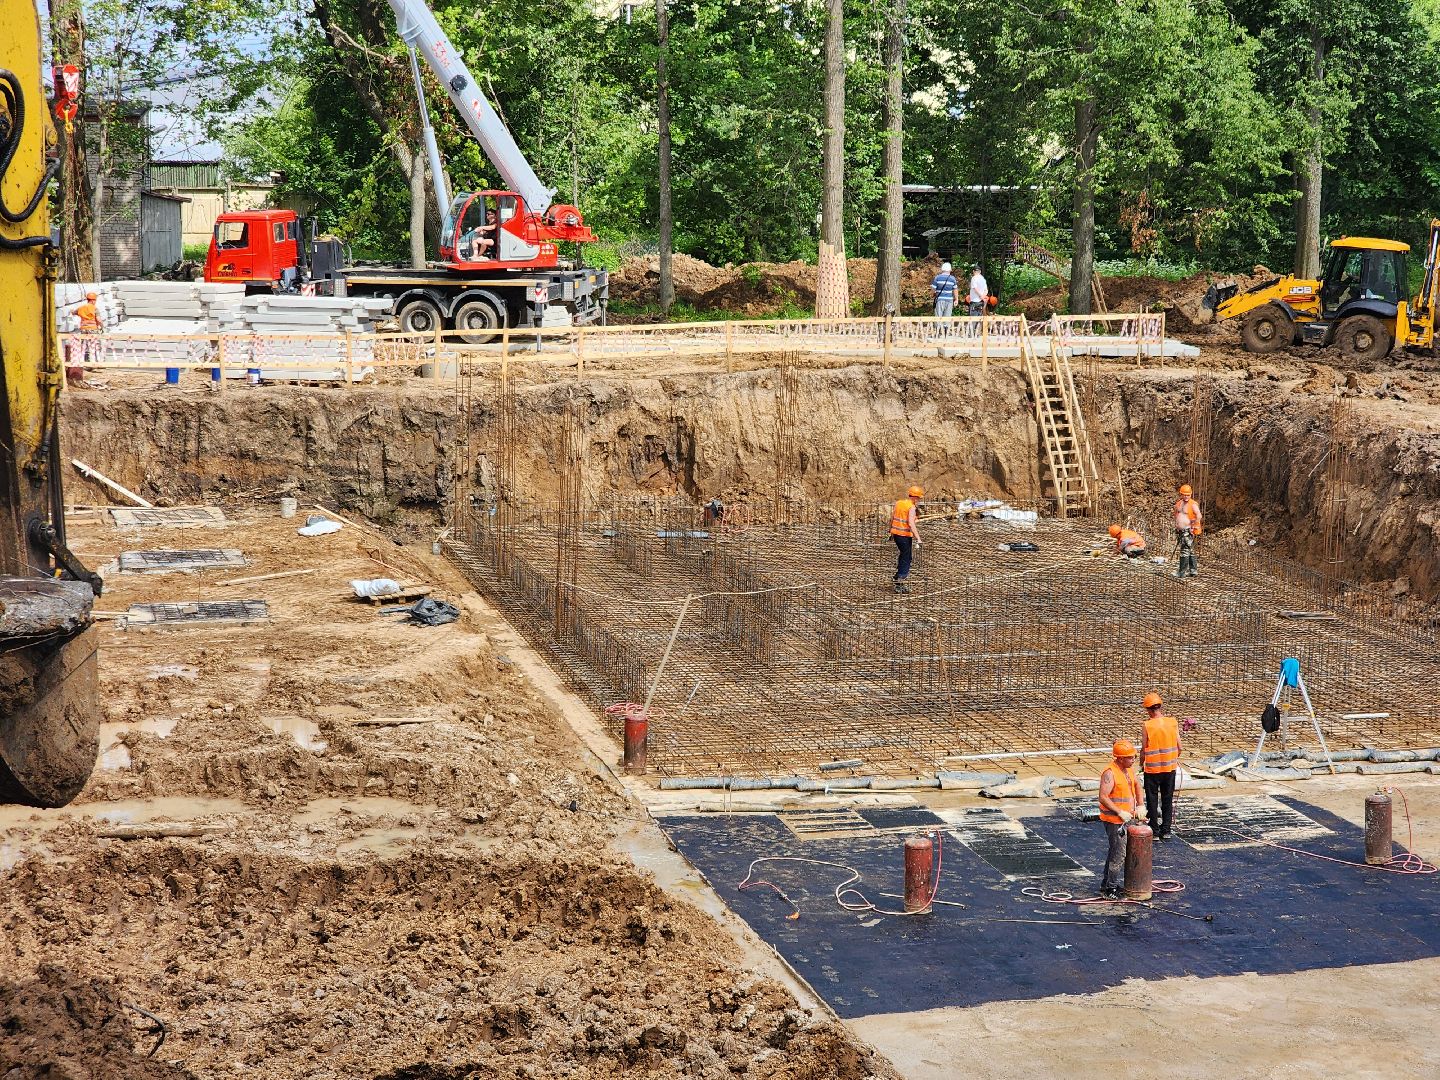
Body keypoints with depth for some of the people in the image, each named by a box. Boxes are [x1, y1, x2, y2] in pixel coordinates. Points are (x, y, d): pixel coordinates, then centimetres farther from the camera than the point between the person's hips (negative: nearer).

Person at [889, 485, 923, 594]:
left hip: (896, 534, 7)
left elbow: (892, 518, 15)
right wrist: (918, 539, -27)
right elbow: (911, 523, -25)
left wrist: (891, 532, 28)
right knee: (906, 559, 2)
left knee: (904, 554, 27)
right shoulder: (911, 507, -14)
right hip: (905, 536, -7)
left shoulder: (898, 503, 7)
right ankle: (899, 585, 2)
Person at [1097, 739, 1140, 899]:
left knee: (1115, 851, 18)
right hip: (1114, 819, -9)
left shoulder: (1129, 768, 6)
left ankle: (1106, 883, 29)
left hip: (1127, 818, 9)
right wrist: (1120, 812, -24)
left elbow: (1137, 785, 24)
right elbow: (1103, 797, -24)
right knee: (1119, 853, -8)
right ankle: (1111, 888, 0)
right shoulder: (1110, 773, -21)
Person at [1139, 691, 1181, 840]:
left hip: (1152, 768, -3)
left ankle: (1154, 832, 12)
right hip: (1170, 767, 3)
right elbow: (1179, 746, -1)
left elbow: (1144, 749, -10)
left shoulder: (1147, 726, -15)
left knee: (1152, 801, 9)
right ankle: (1166, 831, 19)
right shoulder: (1172, 722, -5)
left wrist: (1141, 764, 8)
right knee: (1168, 800, 15)